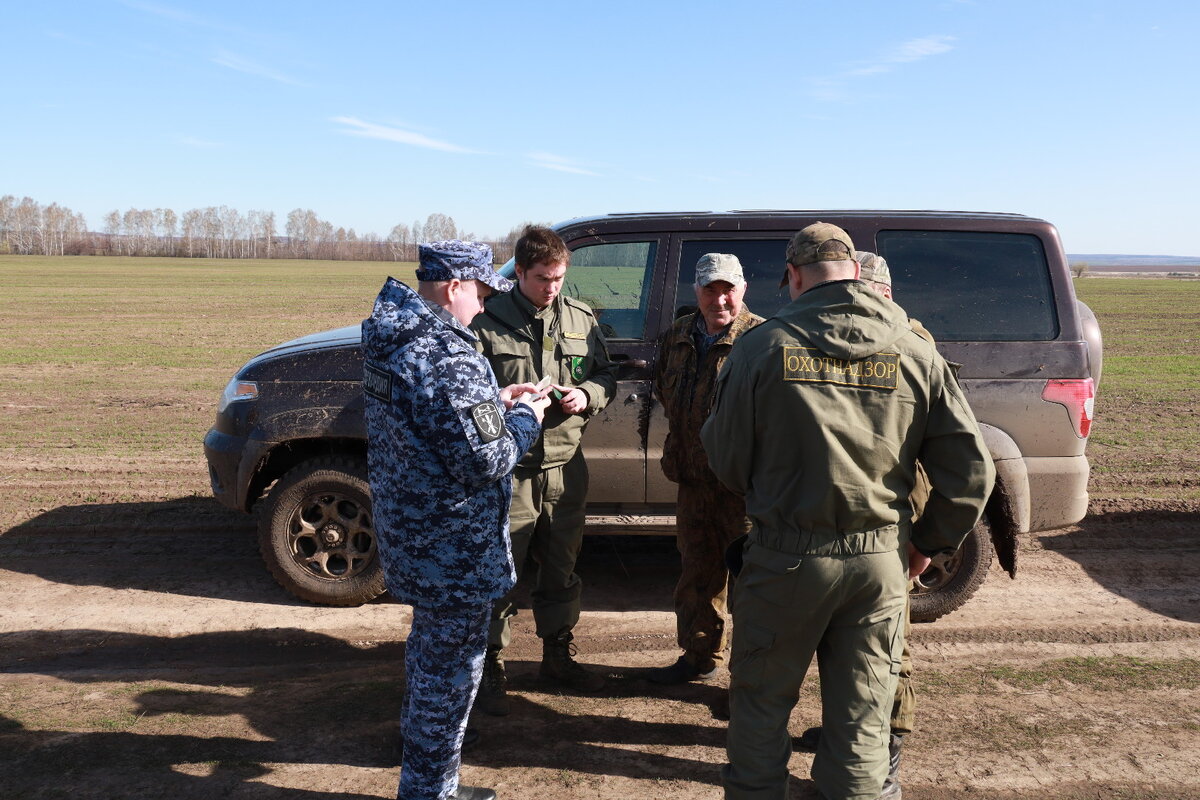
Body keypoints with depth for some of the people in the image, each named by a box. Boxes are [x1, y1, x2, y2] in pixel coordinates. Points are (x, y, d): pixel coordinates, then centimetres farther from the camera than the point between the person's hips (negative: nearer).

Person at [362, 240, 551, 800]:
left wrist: (494, 402, 8)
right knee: (450, 668, 8)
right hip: (453, 549, -10)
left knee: (429, 653, 27)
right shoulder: (449, 357, -26)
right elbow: (484, 463, -25)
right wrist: (524, 418, -8)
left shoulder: (387, 341, 4)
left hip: (408, 532, 10)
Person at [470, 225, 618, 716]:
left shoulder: (581, 319, 7)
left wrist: (587, 395, -7)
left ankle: (558, 657, 36)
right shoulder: (488, 321, -5)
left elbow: (607, 375, 14)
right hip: (509, 469, -4)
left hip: (565, 468, 4)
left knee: (562, 570, 18)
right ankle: (492, 669, 22)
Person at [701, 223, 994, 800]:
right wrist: (929, 542, 13)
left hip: (787, 557, -2)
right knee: (862, 712, 17)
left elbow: (725, 459, -3)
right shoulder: (914, 352, -3)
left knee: (762, 700, 18)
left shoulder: (762, 346, -9)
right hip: (881, 560, 2)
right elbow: (970, 468, 0)